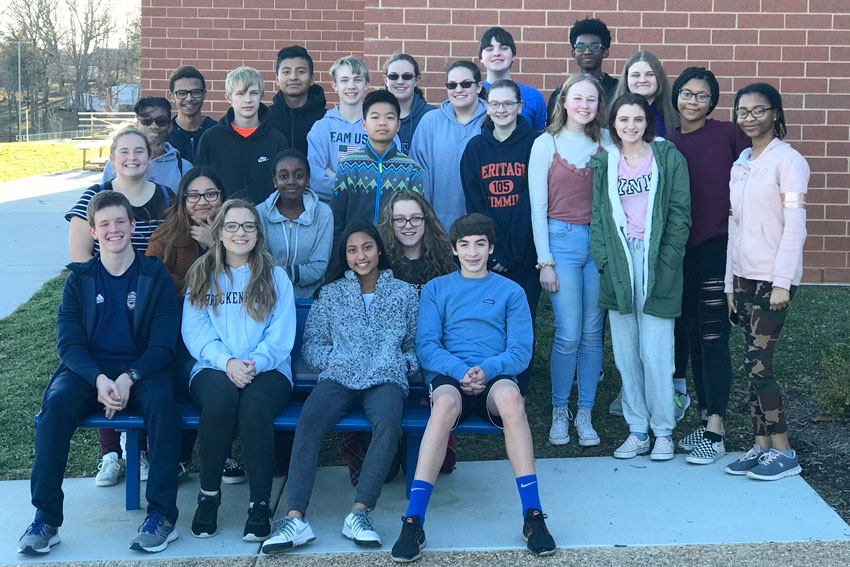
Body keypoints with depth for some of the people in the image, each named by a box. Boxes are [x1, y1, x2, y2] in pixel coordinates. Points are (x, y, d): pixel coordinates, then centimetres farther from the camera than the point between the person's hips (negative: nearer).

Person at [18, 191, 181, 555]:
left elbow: (163, 343, -3)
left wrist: (129, 378, -21)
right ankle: (45, 518, -23)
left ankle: (162, 514, -26)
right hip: (88, 369, 2)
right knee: (56, 404, -29)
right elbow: (69, 342, 0)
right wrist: (99, 379, -20)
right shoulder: (79, 279, 9)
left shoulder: (155, 277, 4)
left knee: (161, 403, -34)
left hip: (142, 370, -1)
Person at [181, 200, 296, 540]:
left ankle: (260, 505, -25)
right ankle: (208, 496, -20)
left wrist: (254, 363, -18)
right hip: (214, 369, 1)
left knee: (255, 403, -36)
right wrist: (227, 362, -16)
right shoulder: (201, 276, 16)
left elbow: (281, 335, 3)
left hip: (268, 370, 0)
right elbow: (195, 332, 3)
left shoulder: (275, 277, 14)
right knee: (221, 394, -36)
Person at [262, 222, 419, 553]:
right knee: (309, 421, -32)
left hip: (385, 378, -1)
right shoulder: (331, 293, 22)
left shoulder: (404, 293, 21)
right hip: (338, 377, 1)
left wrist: (405, 364, 0)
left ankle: (359, 513, -35)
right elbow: (311, 345, 16)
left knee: (388, 423, -37)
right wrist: (336, 360, -1)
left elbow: (415, 344, 21)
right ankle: (295, 517, -38)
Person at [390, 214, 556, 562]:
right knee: (446, 402, -38)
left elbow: (520, 351, 6)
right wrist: (460, 370, -15)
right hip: (448, 376, 0)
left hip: (495, 377, 0)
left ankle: (533, 516, -33)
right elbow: (426, 346, 5)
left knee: (510, 396, -37)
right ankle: (413, 523, -39)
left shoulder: (510, 292, 17)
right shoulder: (436, 289, 18)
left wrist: (487, 369, -15)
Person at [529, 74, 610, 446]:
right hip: (562, 238, -2)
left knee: (593, 334, 4)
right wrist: (545, 261, -5)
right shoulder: (546, 144, 1)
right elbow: (537, 206, 0)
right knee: (568, 335, -6)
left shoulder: (607, 142, 8)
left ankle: (585, 414, 15)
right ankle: (559, 412, 12)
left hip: (600, 240, 2)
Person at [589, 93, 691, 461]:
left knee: (655, 353, -4)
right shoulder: (604, 163, 12)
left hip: (657, 263, -3)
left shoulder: (668, 158, 3)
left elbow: (680, 212, 0)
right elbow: (598, 215, 11)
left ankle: (663, 431, 10)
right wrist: (603, 260, -1)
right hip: (618, 263, 3)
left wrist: (665, 261, -7)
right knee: (625, 354, 6)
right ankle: (637, 430, 16)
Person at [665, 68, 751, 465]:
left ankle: (715, 434, -1)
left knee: (713, 339, -5)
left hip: (717, 249, -5)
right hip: (677, 251, 5)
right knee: (690, 335, 11)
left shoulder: (729, 134, -3)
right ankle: (705, 420, 23)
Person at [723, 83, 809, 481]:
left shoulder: (788, 160, -8)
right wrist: (729, 283, 13)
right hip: (743, 276, 7)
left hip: (772, 277, -7)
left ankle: (783, 452, 1)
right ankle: (761, 445, 13)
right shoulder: (740, 165, 14)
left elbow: (795, 227, -12)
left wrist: (782, 281, -17)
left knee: (758, 362, -9)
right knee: (754, 363, 7)